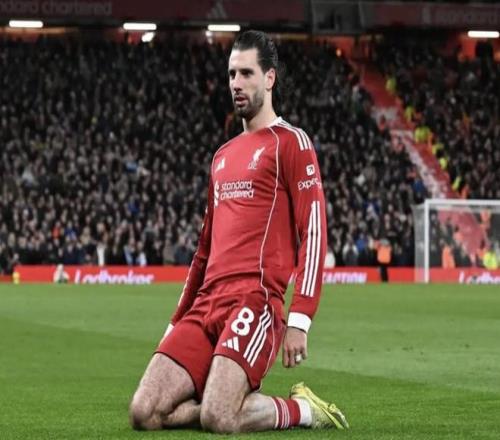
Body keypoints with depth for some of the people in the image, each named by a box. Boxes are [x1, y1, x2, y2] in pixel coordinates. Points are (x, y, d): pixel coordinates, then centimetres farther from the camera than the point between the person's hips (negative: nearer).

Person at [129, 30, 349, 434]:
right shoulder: (223, 156, 24)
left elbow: (314, 233, -8)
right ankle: (244, 400, 10)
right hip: (206, 303, 7)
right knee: (145, 413, -9)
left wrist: (299, 321, -17)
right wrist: (177, 321, 26)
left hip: (255, 299, -7)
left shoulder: (290, 143, 0)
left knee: (217, 418, -25)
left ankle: (302, 409, 2)